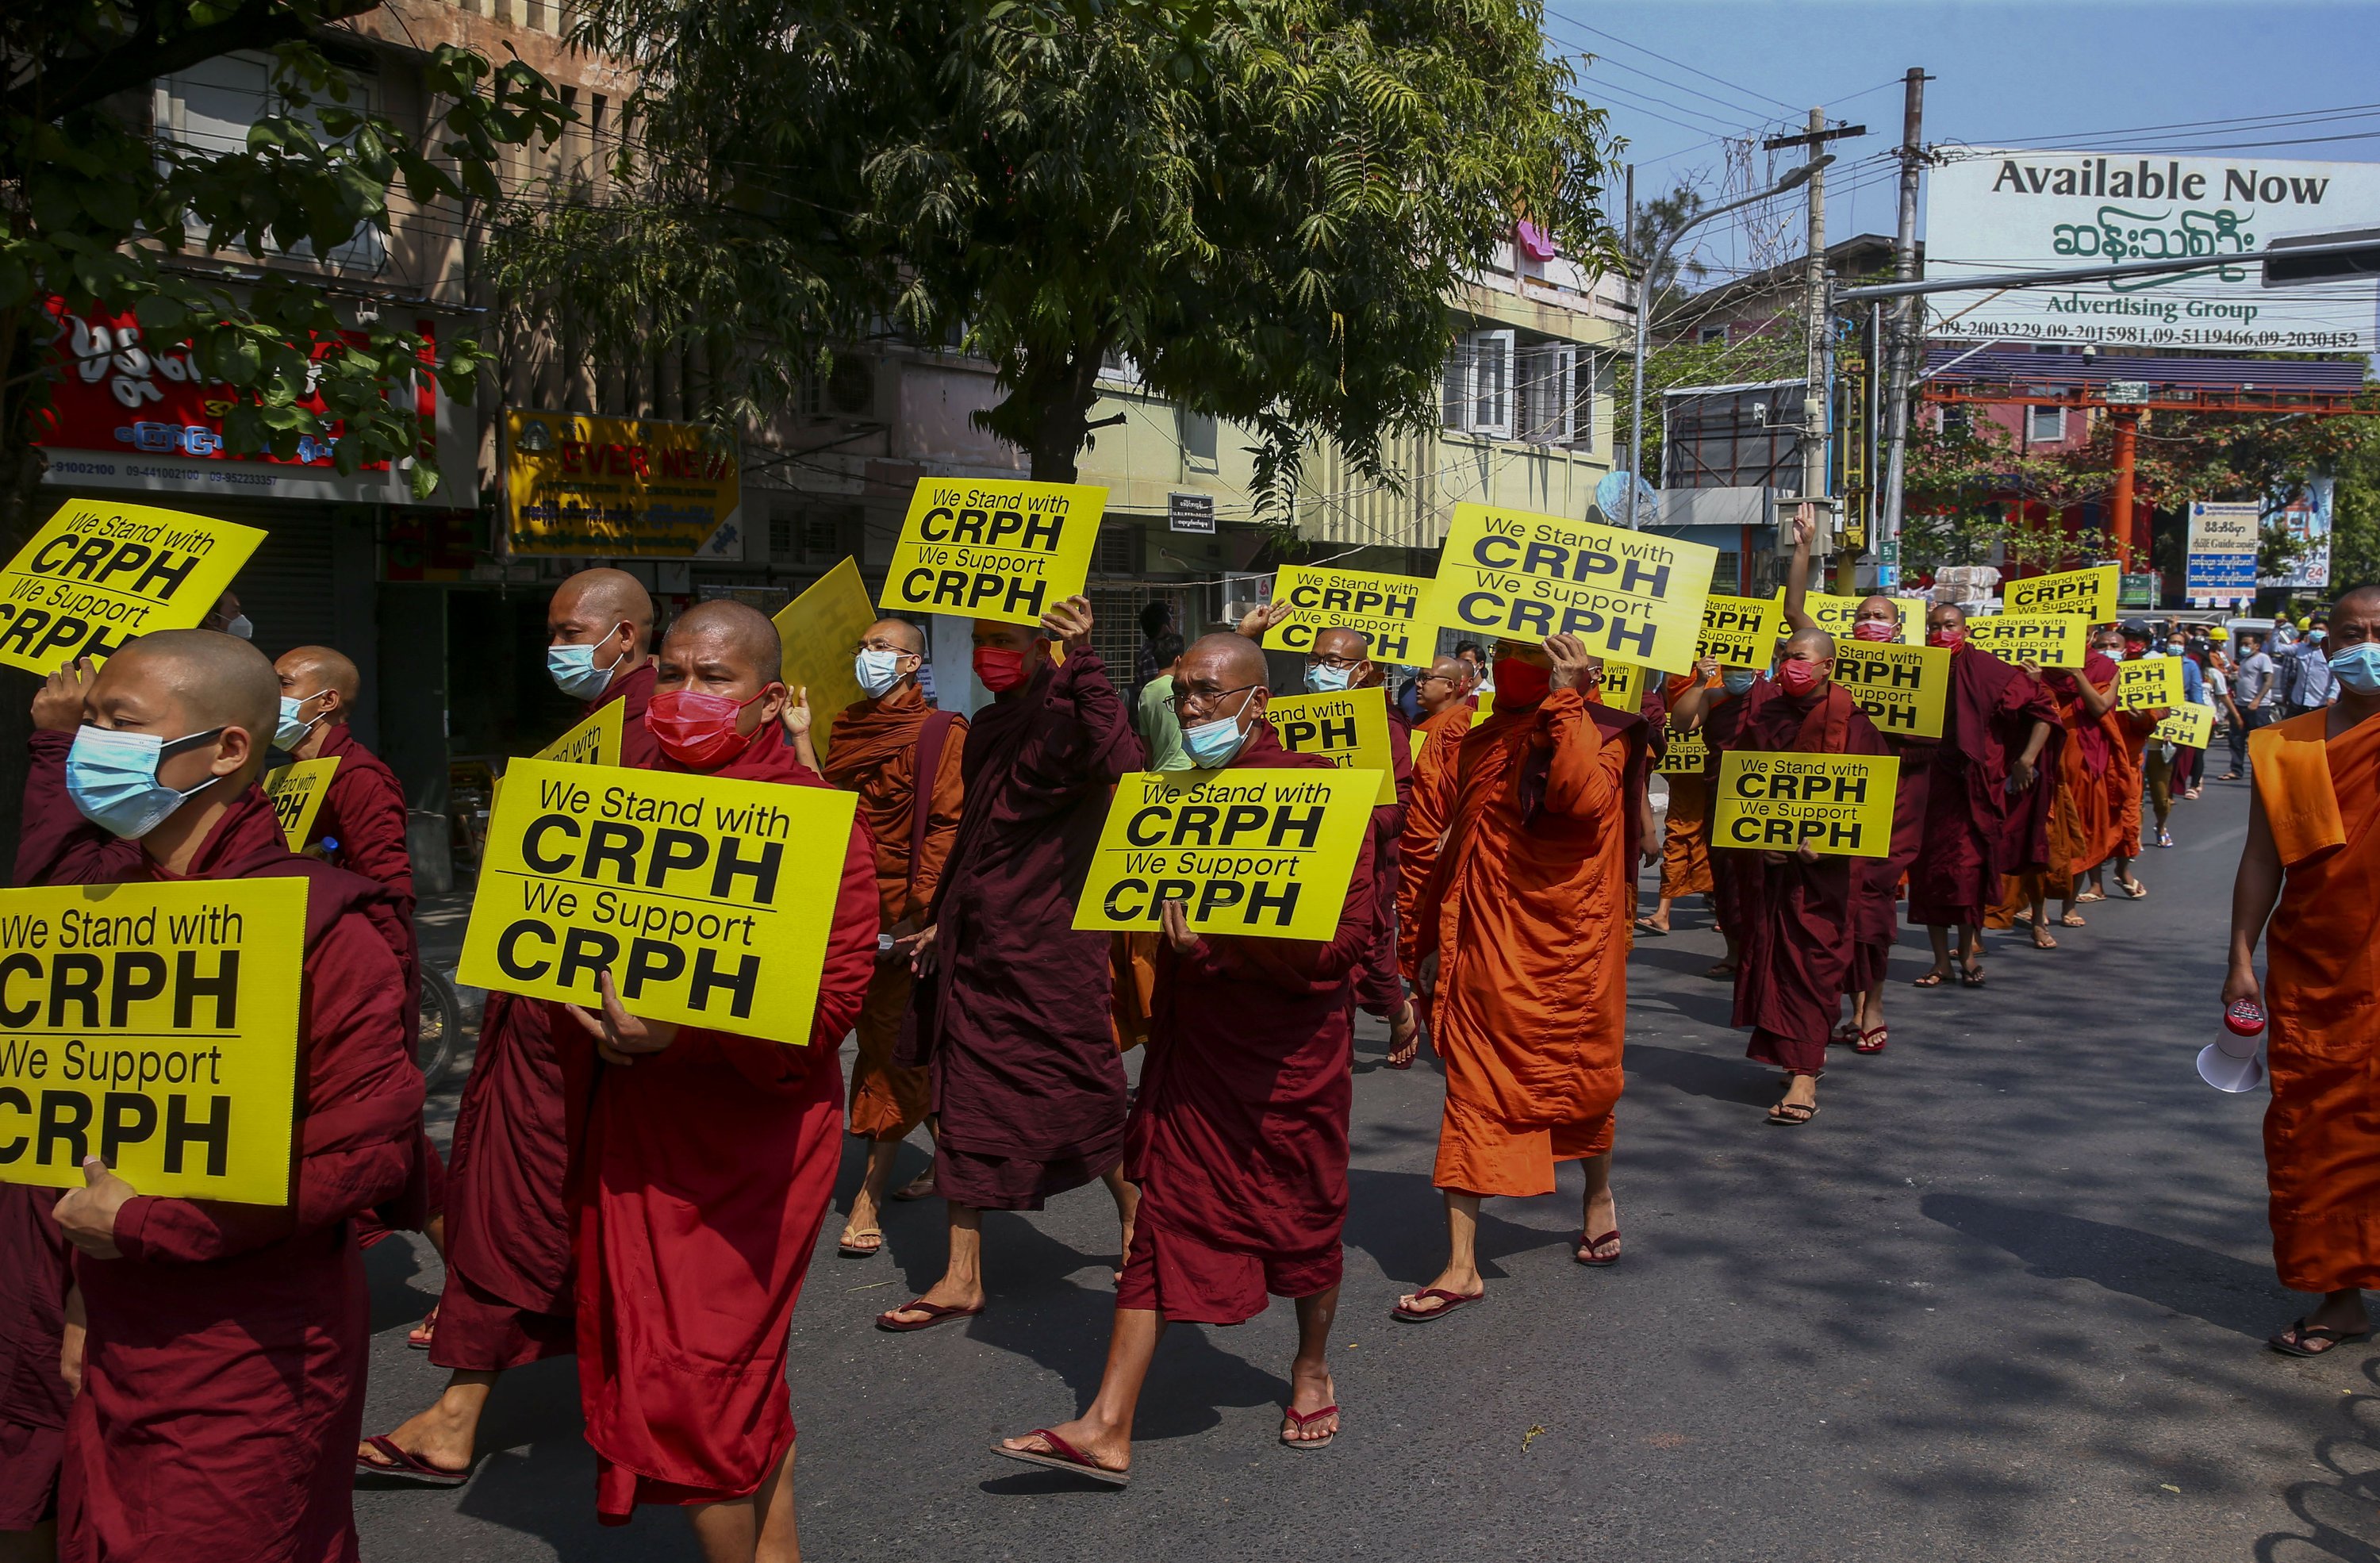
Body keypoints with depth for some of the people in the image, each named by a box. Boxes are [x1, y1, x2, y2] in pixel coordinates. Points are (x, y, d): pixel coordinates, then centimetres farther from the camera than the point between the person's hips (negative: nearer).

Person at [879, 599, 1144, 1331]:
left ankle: (1136, 1214, 30)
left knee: (1077, 1088, 3)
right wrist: (940, 920, 24)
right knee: (962, 1097, 7)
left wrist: (1083, 661, -38)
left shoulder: (1067, 711, -11)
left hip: (1049, 937, -8)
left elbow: (1120, 763, -34)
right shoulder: (988, 727, 14)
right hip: (976, 936, 8)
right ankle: (963, 1277, 15)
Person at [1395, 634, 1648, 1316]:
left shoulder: (1598, 734, -6)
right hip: (1483, 947, 5)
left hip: (1564, 945, -4)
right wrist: (1436, 939, 19)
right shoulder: (1482, 741, 12)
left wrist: (1567, 699, -24)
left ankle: (1599, 1195, 44)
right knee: (1472, 1093, 1)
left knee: (1578, 1080, 13)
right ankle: (1461, 1267, 4)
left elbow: (1586, 798, -30)